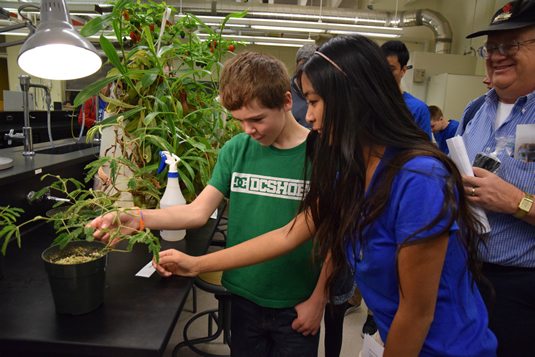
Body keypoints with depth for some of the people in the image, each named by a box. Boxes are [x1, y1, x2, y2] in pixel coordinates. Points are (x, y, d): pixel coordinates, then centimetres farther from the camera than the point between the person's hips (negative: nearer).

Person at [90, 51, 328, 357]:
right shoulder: (237, 149, -3)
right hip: (244, 297, 3)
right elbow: (198, 211, -7)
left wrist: (318, 299, -8)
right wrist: (136, 219, -21)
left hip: (297, 306, -3)